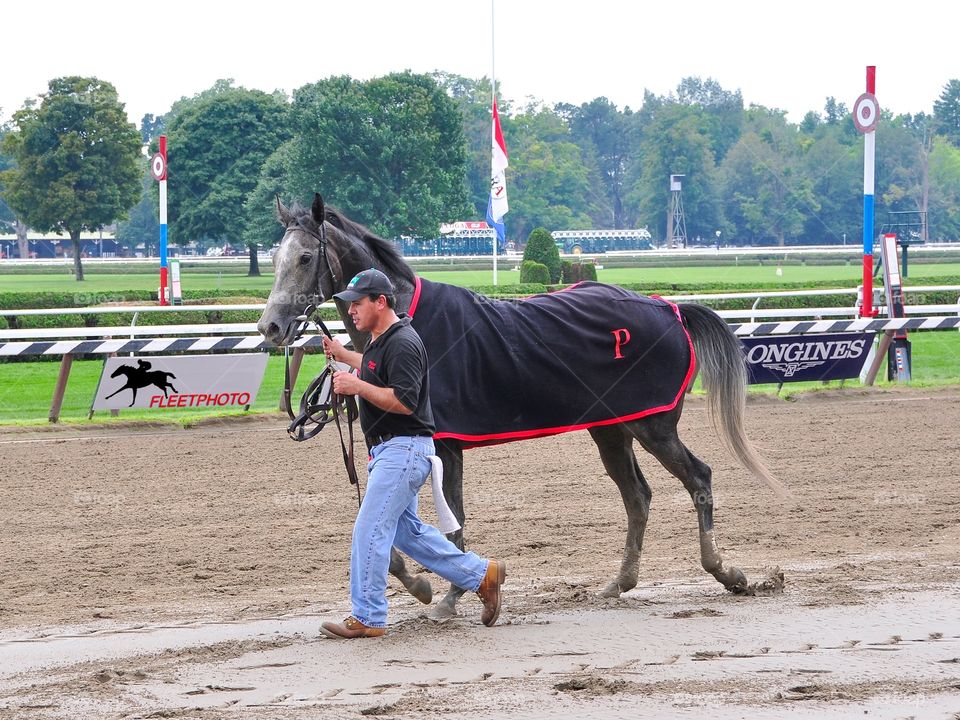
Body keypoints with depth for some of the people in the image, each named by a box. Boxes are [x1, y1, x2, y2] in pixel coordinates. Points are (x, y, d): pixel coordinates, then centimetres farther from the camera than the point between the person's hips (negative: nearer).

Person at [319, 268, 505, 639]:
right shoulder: (381, 340, 14)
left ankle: (367, 618, -5)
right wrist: (343, 355, 32)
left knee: (369, 530, -10)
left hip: (403, 450, -11)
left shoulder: (402, 343, -18)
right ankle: (481, 574, 22)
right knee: (407, 530, 17)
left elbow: (404, 401, -25)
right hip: (389, 450, 11)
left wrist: (358, 386, -26)